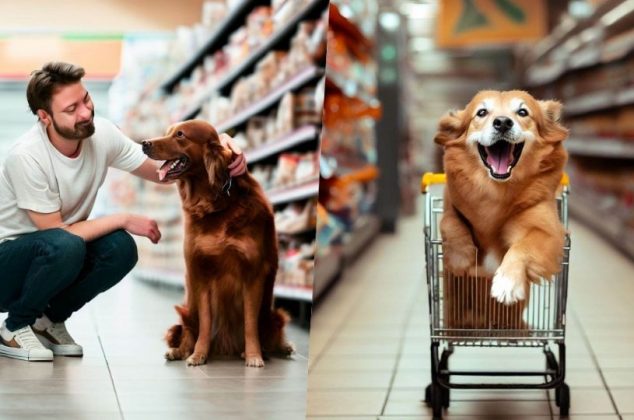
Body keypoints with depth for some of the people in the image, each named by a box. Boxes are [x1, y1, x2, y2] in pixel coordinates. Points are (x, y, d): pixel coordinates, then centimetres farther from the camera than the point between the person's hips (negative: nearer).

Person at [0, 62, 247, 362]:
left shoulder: (101, 133, -12)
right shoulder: (27, 157, -29)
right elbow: (57, 234, -25)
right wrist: (124, 220, -20)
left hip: (54, 255, 6)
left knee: (120, 248, -22)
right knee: (65, 246, -36)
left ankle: (49, 319, 0)